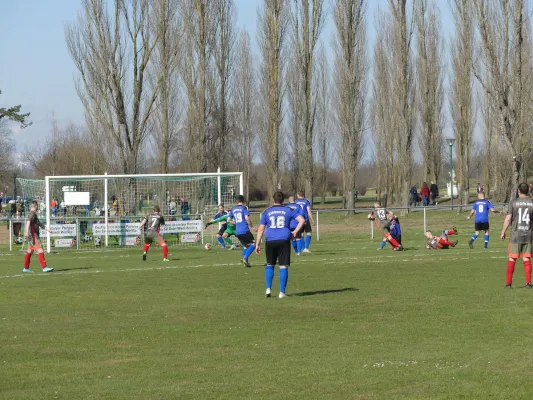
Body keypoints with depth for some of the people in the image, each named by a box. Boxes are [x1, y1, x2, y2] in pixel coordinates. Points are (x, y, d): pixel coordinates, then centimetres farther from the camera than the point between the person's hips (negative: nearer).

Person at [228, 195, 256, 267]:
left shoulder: (233, 209, 13)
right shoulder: (244, 208, -4)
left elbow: (228, 220, 13)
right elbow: (247, 218, -15)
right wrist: (251, 226, 0)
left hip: (237, 232, 6)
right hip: (245, 230, -6)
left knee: (245, 246, 19)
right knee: (253, 244, -2)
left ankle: (245, 261, 8)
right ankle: (245, 257, -21)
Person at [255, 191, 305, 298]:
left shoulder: (267, 212, 10)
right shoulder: (289, 211, 7)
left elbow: (261, 229, 7)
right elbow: (302, 220, -4)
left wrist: (257, 244, 9)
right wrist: (295, 232, 2)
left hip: (270, 242, 1)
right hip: (284, 241, -1)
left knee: (269, 265, 17)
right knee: (283, 266, 2)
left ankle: (268, 289, 6)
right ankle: (282, 292, -1)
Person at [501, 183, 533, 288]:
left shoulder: (513, 202, -4)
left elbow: (508, 218, -5)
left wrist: (503, 232, 4)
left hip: (516, 235, -1)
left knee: (512, 259, 5)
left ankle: (508, 283, 5)